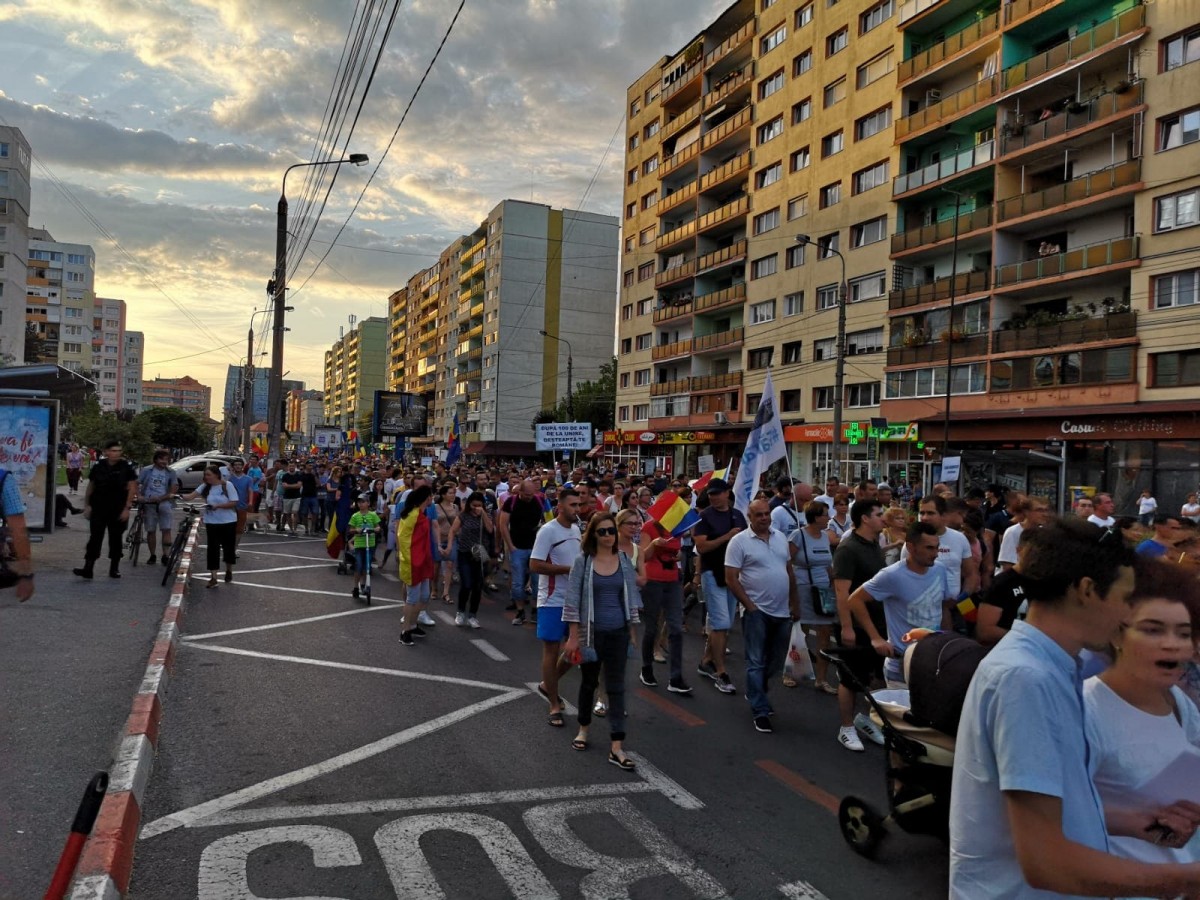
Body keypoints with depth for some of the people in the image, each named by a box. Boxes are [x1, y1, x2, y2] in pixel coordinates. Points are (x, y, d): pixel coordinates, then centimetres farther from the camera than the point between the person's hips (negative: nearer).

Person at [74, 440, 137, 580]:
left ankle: (114, 568, 17)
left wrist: (126, 508, -9)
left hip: (118, 510, -1)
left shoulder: (126, 468, -3)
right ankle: (88, 568, -6)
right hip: (98, 509, 1)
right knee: (95, 537, -3)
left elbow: (132, 489, -4)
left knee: (115, 538, 7)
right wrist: (87, 505, 5)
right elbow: (90, 487, 10)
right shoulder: (98, 468, 3)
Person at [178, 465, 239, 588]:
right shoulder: (205, 486, 1)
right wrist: (181, 497, -28)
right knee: (212, 549, -2)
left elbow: (234, 503, -12)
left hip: (228, 522, -2)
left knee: (228, 547, 9)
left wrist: (217, 506, -22)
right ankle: (213, 577, -1)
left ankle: (229, 570, 33)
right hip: (212, 523, 2)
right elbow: (192, 496, -9)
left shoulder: (227, 485, -9)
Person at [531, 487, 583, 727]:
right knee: (552, 650, 2)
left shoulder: (576, 529, 9)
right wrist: (568, 569, -21)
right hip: (553, 601, -7)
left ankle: (548, 685, 33)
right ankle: (555, 706, 12)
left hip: (575, 599, 8)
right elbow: (535, 565, -20)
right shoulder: (548, 531, -15)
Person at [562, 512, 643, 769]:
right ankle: (583, 729, 38)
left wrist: (633, 632, 6)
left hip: (618, 633, 1)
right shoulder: (583, 560, -6)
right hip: (591, 632, -1)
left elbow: (631, 597, 7)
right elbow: (572, 598, -6)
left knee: (616, 687, 1)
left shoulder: (625, 561, 1)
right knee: (588, 682, 16)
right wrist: (573, 636, -8)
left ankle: (616, 747, 3)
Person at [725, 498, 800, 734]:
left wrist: (795, 604, 12)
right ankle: (760, 712, 7)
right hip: (757, 611, -6)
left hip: (782, 611, 6)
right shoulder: (739, 541, -10)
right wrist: (750, 607, -13)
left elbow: (790, 573, 15)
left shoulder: (781, 538, 9)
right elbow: (731, 579, -11)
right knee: (756, 663, 0)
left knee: (776, 661, 17)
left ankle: (756, 693, 40)